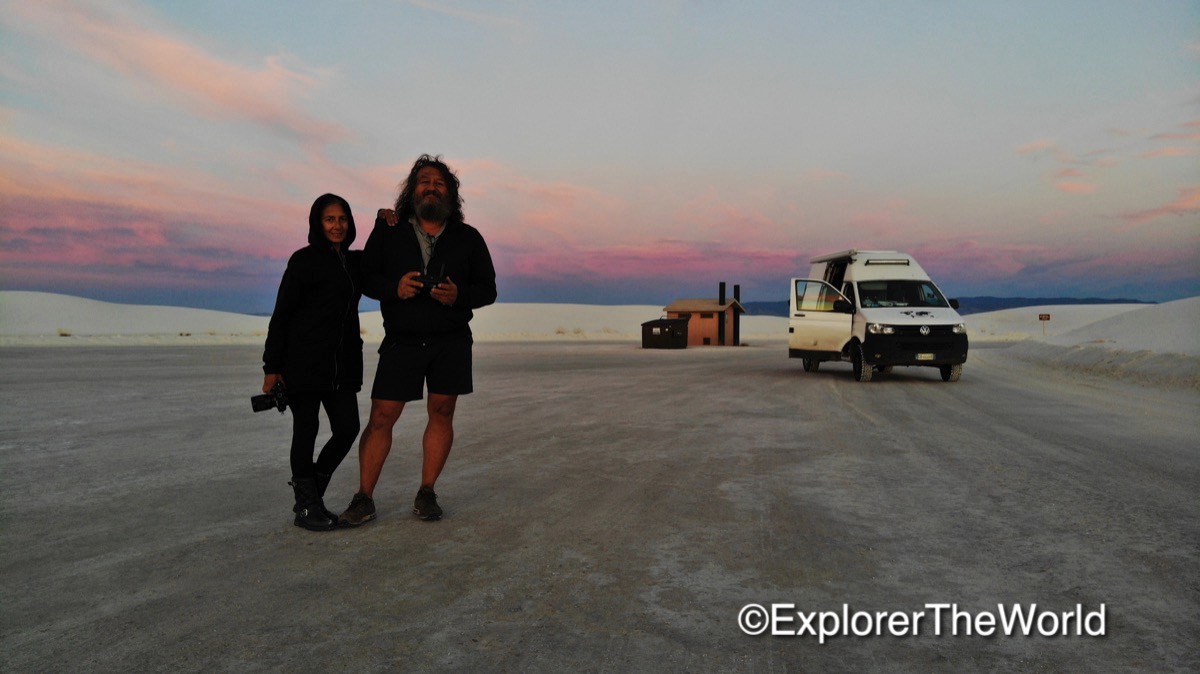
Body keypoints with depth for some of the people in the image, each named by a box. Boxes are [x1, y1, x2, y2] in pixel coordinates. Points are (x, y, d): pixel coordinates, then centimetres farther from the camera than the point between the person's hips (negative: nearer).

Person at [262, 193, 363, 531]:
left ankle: (309, 488, 25)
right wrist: (272, 367, -10)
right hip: (304, 361, -6)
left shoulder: (355, 261, 14)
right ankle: (306, 505, 16)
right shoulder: (304, 260, -4)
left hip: (342, 364, 6)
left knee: (348, 429, 3)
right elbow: (281, 315, -6)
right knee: (306, 430, 2)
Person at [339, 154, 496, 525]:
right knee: (381, 417, -3)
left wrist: (459, 295, -15)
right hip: (401, 341, -1)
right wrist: (394, 288, -15)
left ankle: (426, 494, 14)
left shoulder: (468, 238, 5)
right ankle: (364, 498, 7)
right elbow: (365, 277, 5)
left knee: (441, 412, 1)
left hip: (452, 340, 1)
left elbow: (488, 289, 6)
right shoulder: (387, 232, 4)